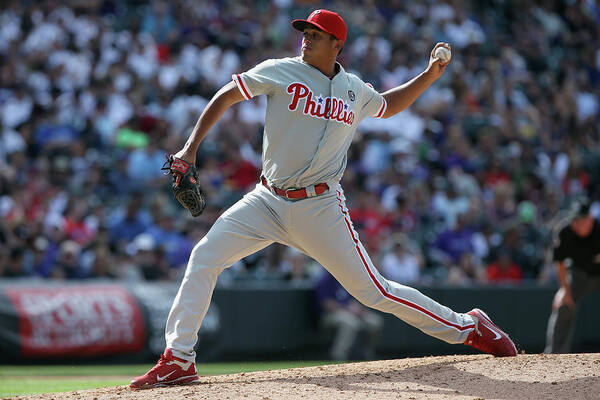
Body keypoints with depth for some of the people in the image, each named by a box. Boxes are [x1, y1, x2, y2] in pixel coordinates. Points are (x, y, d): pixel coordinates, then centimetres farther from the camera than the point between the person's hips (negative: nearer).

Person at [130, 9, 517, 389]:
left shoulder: (355, 90, 7)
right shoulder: (281, 72, -1)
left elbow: (389, 106, 29)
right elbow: (224, 98, 2)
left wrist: (430, 75, 17)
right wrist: (191, 148, -8)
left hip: (320, 208, -1)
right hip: (268, 201, 1)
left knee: (372, 290, -3)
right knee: (205, 256, -15)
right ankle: (178, 360, -10)